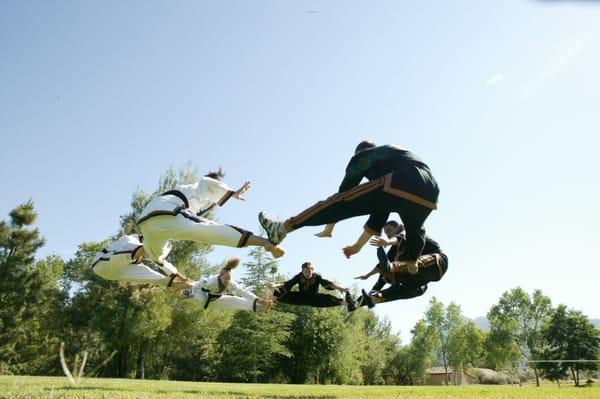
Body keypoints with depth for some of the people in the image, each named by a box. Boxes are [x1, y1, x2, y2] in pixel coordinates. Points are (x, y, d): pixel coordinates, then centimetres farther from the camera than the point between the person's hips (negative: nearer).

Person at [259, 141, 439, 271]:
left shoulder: (362, 156, 26)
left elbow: (344, 190, 24)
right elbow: (381, 207, 41)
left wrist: (328, 229, 36)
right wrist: (358, 246, 44)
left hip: (400, 187, -6)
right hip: (429, 196, 7)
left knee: (341, 201, 1)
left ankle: (282, 228, 4)